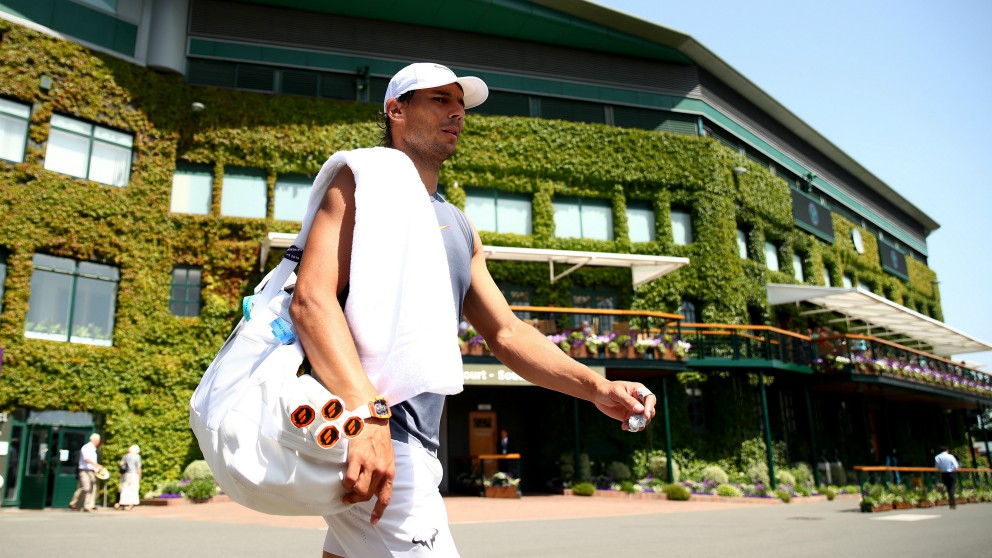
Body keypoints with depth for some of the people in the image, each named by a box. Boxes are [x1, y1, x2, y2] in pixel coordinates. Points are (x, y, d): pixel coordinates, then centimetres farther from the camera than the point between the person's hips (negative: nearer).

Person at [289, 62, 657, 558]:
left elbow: (506, 333, 17)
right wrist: (366, 411, -30)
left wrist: (595, 386, 2)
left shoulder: (459, 228, 22)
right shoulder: (364, 180, -2)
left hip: (415, 444, 8)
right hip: (367, 439, -8)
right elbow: (311, 298, -17)